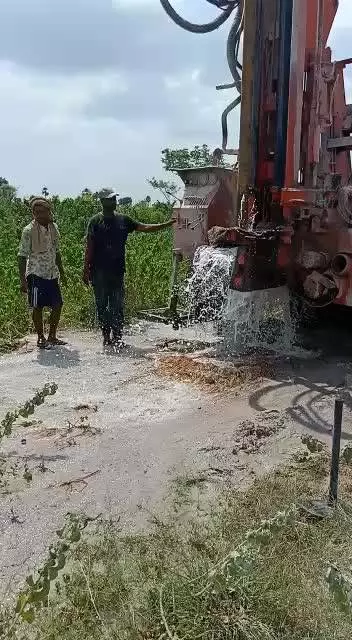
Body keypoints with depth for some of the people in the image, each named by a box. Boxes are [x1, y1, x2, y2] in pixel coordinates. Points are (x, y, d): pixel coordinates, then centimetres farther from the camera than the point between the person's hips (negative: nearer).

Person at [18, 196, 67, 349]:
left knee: (57, 305, 7)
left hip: (52, 274, 6)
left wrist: (61, 272, 20)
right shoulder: (29, 231, -10)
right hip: (36, 274, -6)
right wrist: (23, 280, -14)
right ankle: (41, 338, 14)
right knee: (37, 307, 0)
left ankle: (52, 336, 21)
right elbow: (22, 256, -9)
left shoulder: (53, 227, 7)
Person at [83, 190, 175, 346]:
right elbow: (89, 247, -2)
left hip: (117, 270, 3)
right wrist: (86, 270, -6)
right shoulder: (96, 221, -1)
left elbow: (144, 228, 9)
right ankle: (106, 337, 12)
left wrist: (167, 224, 3)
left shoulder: (123, 220, 9)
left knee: (117, 306, 3)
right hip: (99, 271, -3)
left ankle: (117, 337, 9)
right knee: (102, 305, 3)